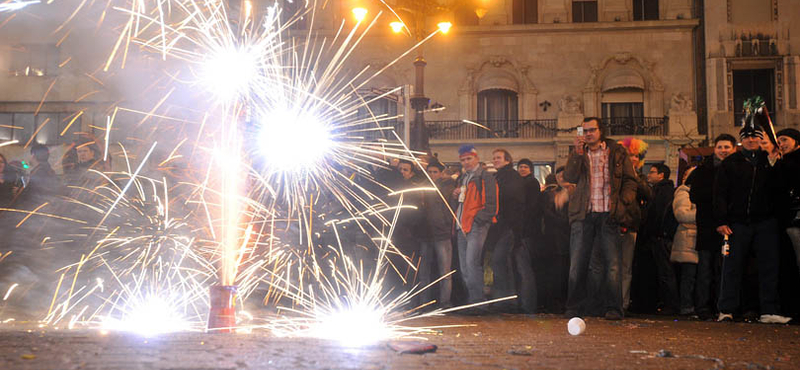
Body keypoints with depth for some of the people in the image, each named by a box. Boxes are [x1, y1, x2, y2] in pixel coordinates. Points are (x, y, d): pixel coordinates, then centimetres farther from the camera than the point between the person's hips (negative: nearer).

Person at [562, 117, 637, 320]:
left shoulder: (617, 152, 11)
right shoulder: (578, 154, 14)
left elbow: (630, 180, 8)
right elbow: (569, 177, -2)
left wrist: (622, 202, -6)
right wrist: (578, 153, -11)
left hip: (608, 214, -1)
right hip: (583, 214, 1)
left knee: (612, 263, -4)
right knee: (577, 263, 1)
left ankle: (613, 308, 2)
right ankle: (574, 308, 9)